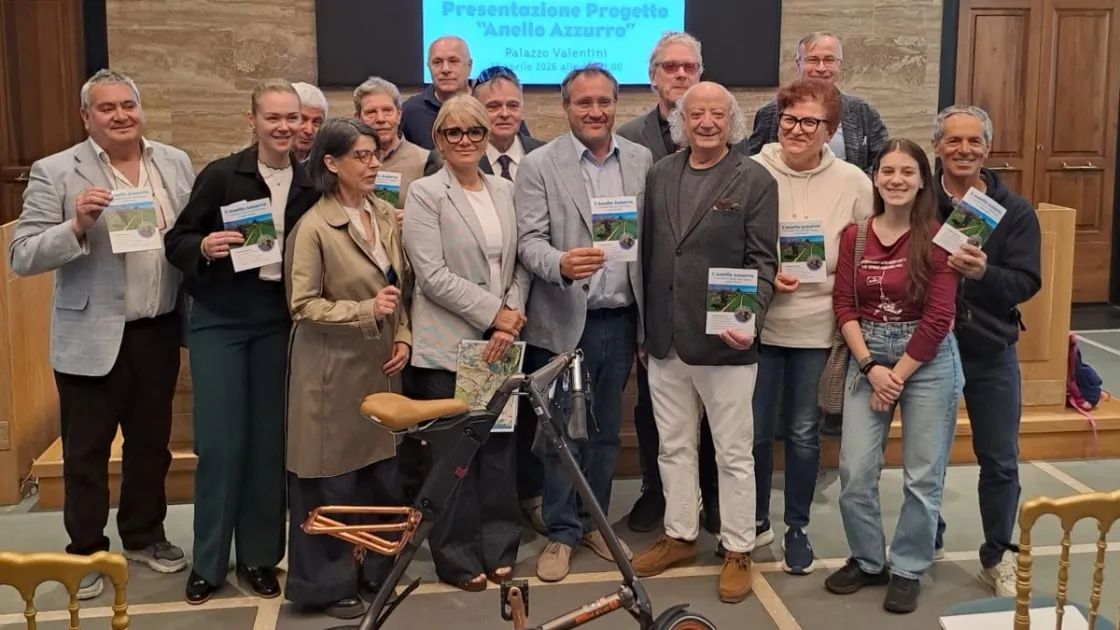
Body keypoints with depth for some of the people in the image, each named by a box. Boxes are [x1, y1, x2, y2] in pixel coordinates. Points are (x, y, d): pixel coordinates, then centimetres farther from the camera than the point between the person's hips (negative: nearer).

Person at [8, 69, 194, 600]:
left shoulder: (175, 162, 3)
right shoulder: (55, 172, -9)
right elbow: (22, 258, -13)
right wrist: (77, 226, -28)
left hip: (159, 331, 4)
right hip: (91, 337, -3)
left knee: (152, 443, 18)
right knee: (86, 453, 10)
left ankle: (144, 536, 36)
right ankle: (86, 553, 26)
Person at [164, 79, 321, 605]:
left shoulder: (310, 185, 2)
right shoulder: (220, 175, -6)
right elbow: (177, 242, -4)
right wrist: (204, 247, -24)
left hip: (280, 320, 3)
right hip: (220, 320, -2)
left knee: (270, 440, 8)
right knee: (219, 443, -1)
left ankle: (259, 556, 22)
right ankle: (207, 562, 14)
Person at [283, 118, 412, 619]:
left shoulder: (386, 216, 6)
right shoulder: (314, 227, -13)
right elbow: (303, 305, -14)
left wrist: (403, 338, 1)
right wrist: (365, 310, -22)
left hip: (380, 365, 6)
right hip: (333, 370, -6)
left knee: (384, 474, 12)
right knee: (332, 480, 4)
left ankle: (378, 568, 30)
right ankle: (328, 583, 21)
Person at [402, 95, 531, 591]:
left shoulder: (505, 191, 12)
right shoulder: (424, 193, -3)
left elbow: (520, 264, 9)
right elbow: (433, 275, -12)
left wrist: (510, 322, -6)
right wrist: (494, 312, -14)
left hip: (501, 342, 4)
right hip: (448, 345, -4)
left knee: (500, 446, 8)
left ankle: (499, 548, 22)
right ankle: (458, 558, 15)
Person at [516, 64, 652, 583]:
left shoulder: (641, 160, 6)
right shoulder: (539, 165, -5)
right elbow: (529, 241, -9)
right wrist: (561, 263, -31)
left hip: (621, 319, 3)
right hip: (565, 322, -3)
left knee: (606, 431, 14)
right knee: (562, 433, 5)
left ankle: (593, 522, 29)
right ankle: (561, 534, 18)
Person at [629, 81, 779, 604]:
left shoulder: (755, 180, -5)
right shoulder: (660, 174, 8)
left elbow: (763, 262, -8)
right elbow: (648, 251, 12)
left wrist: (750, 320, -23)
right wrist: (646, 326, 12)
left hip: (724, 341, -4)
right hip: (664, 341, 5)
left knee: (734, 453, 6)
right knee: (674, 446, 16)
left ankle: (738, 550, 20)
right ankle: (680, 536, 32)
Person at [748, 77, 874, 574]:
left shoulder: (853, 182, -3)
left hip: (817, 325, 1)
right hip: (758, 322, 0)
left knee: (803, 432, 11)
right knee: (755, 430, 8)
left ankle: (797, 528, 28)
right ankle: (755, 520, 29)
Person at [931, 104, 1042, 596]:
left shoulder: (1014, 211, -3)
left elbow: (1026, 282, -12)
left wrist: (984, 273, -29)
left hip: (991, 352, 1)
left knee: (1000, 461, 9)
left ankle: (998, 557, 25)